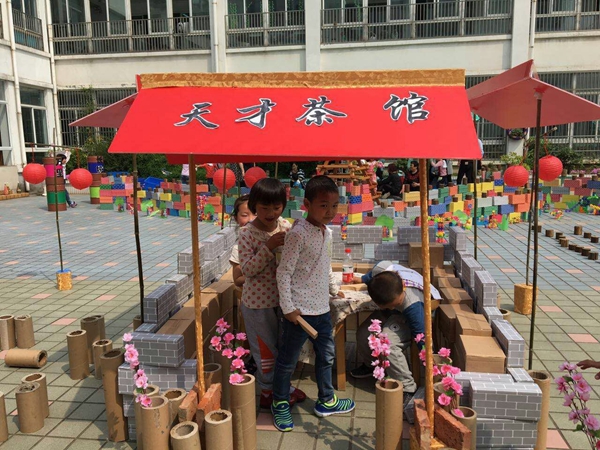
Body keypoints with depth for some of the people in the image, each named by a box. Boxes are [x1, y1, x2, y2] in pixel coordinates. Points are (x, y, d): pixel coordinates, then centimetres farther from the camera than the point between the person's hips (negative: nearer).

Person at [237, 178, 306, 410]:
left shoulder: (286, 227, -2)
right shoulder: (247, 234, -16)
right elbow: (247, 269, -20)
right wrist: (268, 247, -30)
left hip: (282, 297, 5)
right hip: (259, 302, -5)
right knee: (266, 348, 10)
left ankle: (283, 388, 39)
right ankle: (268, 391, 31)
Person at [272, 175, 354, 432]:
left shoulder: (327, 232, 6)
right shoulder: (298, 233, -20)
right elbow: (283, 272, -18)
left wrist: (334, 288, 27)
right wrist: (288, 307, -17)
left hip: (322, 307, 8)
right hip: (300, 310, -8)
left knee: (326, 355, 20)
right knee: (288, 360, 9)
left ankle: (326, 400, 39)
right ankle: (280, 403, 30)